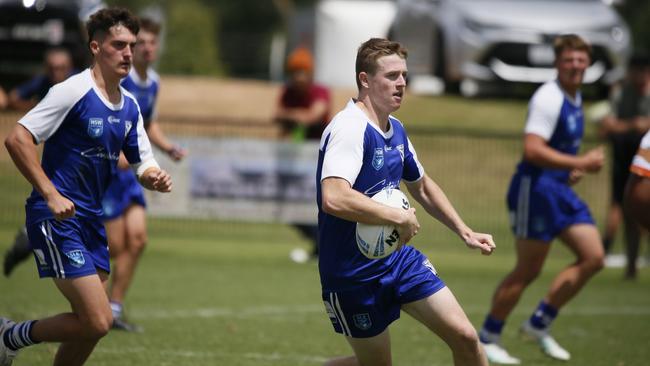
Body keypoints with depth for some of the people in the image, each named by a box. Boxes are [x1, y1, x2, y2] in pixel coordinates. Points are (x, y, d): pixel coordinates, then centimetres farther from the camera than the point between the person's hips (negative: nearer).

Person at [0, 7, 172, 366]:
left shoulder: (129, 106, 11)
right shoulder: (73, 91, -14)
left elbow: (143, 164, 18)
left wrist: (155, 178, -7)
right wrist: (51, 195, -23)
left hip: (90, 218, 8)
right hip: (56, 217, -8)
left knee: (92, 325, 7)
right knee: (97, 321, -16)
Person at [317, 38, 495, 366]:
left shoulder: (395, 130, 7)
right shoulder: (349, 128, -22)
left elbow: (422, 187, 25)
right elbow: (333, 198, -38)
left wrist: (465, 233, 19)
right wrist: (399, 217, -31)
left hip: (399, 258, 8)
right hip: (354, 274, -8)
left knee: (465, 338, -2)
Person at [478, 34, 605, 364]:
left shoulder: (575, 98, 13)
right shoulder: (548, 98, -17)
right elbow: (533, 150, -26)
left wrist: (572, 170, 13)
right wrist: (579, 163, -26)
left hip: (560, 189, 9)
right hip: (535, 189, -9)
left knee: (593, 257, 1)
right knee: (528, 271, -3)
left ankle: (539, 324, 11)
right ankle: (487, 338, 11)